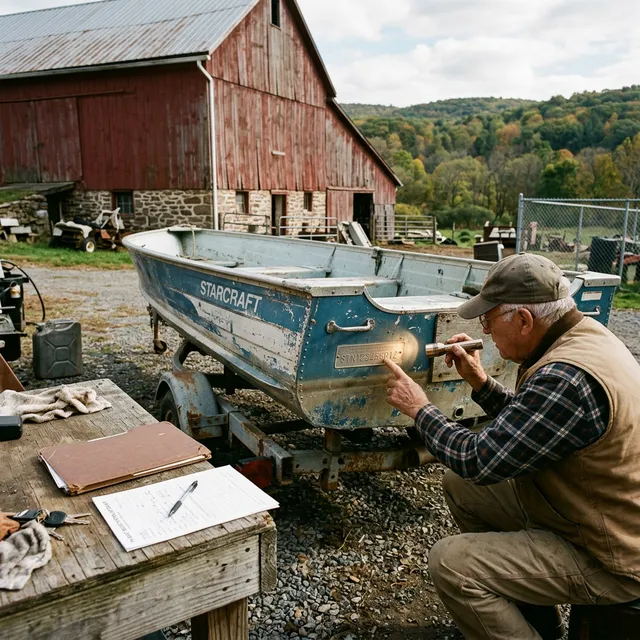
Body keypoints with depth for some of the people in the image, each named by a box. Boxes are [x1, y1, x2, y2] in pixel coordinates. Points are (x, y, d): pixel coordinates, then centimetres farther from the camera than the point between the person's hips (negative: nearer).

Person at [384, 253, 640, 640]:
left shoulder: (568, 378, -33)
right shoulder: (585, 334, -1)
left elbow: (479, 461, -26)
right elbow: (527, 424, 10)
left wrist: (420, 409, -13)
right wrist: (481, 383, 0)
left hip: (607, 556, -10)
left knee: (450, 564, -18)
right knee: (458, 484, 11)